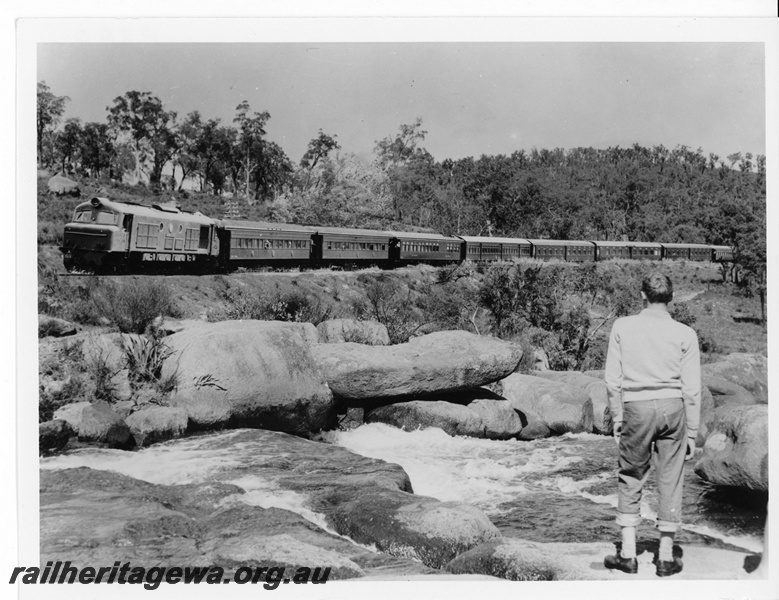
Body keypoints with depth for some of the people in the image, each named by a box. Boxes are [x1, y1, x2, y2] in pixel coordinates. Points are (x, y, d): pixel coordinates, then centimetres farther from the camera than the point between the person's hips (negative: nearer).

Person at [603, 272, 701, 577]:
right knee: (670, 481, 8)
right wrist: (692, 432, 7)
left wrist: (617, 418, 10)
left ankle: (628, 554, 12)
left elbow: (613, 379, 1)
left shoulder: (622, 327, 0)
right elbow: (692, 388, 0)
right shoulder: (685, 334, 0)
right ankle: (666, 557, 16)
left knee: (631, 479, 11)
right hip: (673, 406, 0)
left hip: (636, 407, 0)